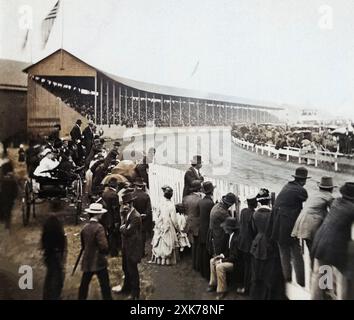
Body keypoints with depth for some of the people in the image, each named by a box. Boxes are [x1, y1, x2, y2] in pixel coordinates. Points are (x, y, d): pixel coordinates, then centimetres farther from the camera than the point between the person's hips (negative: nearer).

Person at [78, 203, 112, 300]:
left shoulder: (85, 227, 1)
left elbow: (83, 245, 11)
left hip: (87, 261, 7)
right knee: (105, 285, 2)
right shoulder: (99, 227, -18)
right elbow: (104, 246, -22)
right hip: (98, 261, -7)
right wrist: (105, 252, -3)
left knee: (84, 284, 16)